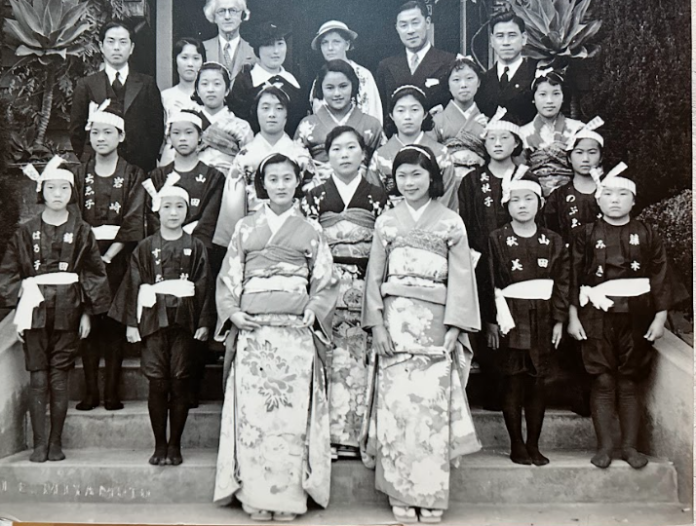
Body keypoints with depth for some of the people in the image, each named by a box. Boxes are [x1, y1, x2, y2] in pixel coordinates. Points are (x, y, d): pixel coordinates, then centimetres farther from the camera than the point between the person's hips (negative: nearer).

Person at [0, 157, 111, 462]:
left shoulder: (81, 232, 4)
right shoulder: (26, 232, 5)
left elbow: (94, 274, 5)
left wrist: (88, 312, 0)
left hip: (68, 312, 0)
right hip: (35, 310, 1)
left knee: (59, 378, 2)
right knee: (38, 378, 1)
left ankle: (56, 442, 11)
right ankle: (39, 443, 8)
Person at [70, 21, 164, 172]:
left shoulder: (147, 84, 9)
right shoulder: (86, 85, 8)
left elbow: (157, 127, 6)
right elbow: (76, 130, 10)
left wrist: (148, 159, -2)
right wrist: (87, 162, 3)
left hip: (140, 166, 0)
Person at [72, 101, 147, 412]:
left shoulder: (133, 176, 4)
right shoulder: (80, 175, 10)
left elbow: (134, 224, -4)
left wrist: (108, 257, -12)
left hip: (118, 258, -2)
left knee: (115, 324, 0)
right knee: (88, 322, 1)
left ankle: (112, 391, 6)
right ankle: (90, 391, 7)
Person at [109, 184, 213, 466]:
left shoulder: (196, 247, 6)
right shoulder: (145, 248, 7)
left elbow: (204, 285, 3)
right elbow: (134, 284, 5)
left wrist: (204, 322, -4)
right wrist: (131, 322, -1)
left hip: (184, 319, 0)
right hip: (154, 319, 0)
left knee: (180, 382, 2)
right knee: (157, 383, 1)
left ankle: (175, 445, 12)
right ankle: (159, 445, 12)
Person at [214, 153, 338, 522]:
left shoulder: (310, 230, 12)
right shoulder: (245, 228, 14)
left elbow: (325, 283, 10)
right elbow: (228, 279, 12)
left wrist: (314, 310, -7)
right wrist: (232, 312, -4)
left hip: (295, 329, -1)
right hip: (251, 328, 1)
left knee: (292, 410, -3)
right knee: (252, 410, -2)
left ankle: (289, 495, 7)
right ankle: (256, 495, 9)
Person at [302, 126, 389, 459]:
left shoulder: (378, 198, 10)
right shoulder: (315, 197, 10)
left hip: (365, 288, 0)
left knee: (360, 360, -3)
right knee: (331, 359, -4)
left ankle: (355, 435, 5)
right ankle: (329, 434, 3)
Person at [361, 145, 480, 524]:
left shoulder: (450, 222, 7)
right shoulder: (386, 222, 11)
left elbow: (460, 278, 3)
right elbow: (374, 276, 8)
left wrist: (454, 328, -6)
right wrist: (377, 324, -2)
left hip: (436, 323, -1)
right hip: (395, 322, 1)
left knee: (433, 407, -3)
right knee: (396, 406, -2)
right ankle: (401, 495, 8)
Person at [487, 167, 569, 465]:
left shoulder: (553, 242, 8)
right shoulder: (496, 240, 0)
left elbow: (563, 282, 7)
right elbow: (488, 284, -6)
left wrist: (559, 320, 0)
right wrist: (491, 320, -12)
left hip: (543, 321, 3)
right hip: (510, 319, -2)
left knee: (537, 384, 7)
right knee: (513, 383, 1)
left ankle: (534, 445, 17)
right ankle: (517, 445, 12)